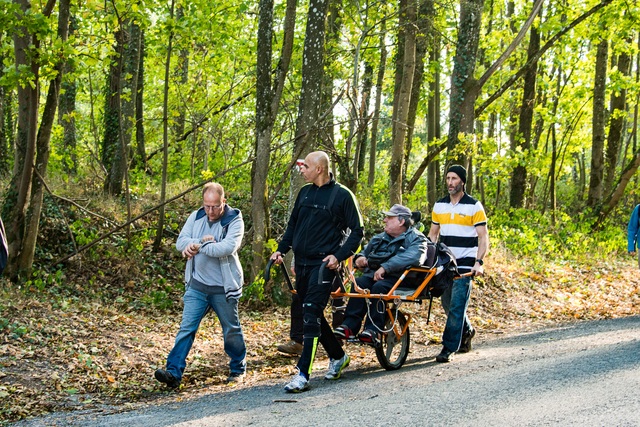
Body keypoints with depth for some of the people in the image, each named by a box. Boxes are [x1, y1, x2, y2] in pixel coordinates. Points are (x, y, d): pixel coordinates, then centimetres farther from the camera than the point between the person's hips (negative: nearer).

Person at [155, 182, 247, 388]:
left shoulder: (234, 221, -10)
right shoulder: (196, 217, 5)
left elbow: (229, 247, -25)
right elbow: (181, 242, -3)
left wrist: (199, 247, -26)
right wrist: (202, 240, -21)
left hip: (223, 288, -3)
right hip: (197, 286, 3)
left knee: (231, 330, 12)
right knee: (186, 328, -5)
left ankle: (238, 369, 31)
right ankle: (174, 372, -9)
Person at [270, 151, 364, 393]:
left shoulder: (342, 195, -7)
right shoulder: (305, 192, 12)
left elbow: (357, 231, -5)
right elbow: (293, 224, 21)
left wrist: (339, 256, -17)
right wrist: (281, 250, 8)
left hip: (323, 264, -7)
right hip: (301, 263, 7)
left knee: (311, 315, -15)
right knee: (312, 315, 13)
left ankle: (303, 374, -17)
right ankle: (338, 356, 32)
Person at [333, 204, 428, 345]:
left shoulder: (415, 238, 3)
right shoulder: (379, 238, 27)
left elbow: (413, 257, -18)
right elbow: (365, 252, 34)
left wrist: (385, 267, -27)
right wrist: (360, 258, 6)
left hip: (397, 279, -5)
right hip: (373, 274, 6)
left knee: (379, 287, -36)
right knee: (359, 283, -27)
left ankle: (373, 330, -37)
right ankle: (349, 325, -34)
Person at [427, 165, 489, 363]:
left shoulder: (474, 206, -4)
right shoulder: (439, 205, 11)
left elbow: (483, 237, -6)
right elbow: (433, 233, 18)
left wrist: (479, 262, -19)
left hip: (465, 264, -5)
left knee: (457, 306, -11)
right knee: (447, 304, 11)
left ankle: (449, 348, -8)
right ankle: (466, 331, 36)